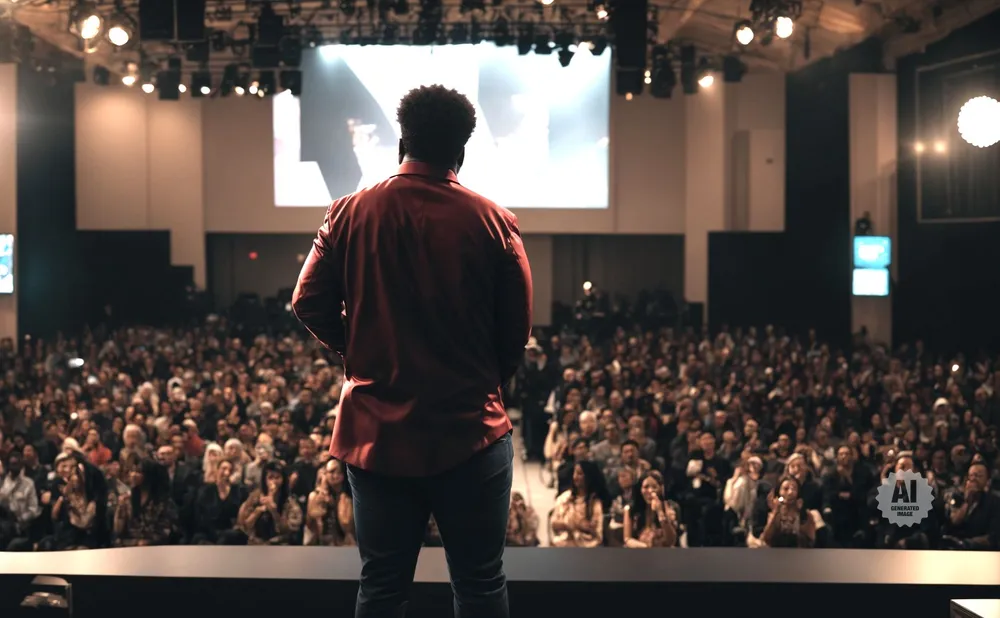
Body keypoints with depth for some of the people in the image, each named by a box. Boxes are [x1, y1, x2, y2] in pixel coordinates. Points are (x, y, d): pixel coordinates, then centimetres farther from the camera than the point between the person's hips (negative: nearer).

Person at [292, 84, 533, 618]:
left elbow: (308, 304, 1)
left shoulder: (350, 214, -2)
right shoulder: (494, 222, -6)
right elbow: (518, 329, -2)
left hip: (377, 431, 2)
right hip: (471, 431, -2)